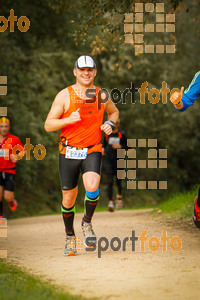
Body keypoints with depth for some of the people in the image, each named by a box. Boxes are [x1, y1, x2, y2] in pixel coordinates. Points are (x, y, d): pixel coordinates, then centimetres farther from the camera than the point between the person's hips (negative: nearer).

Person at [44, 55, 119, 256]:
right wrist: (68, 120, -22)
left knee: (92, 188, -26)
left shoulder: (101, 95, 3)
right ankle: (70, 236, 29)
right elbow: (48, 125, -6)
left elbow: (114, 112, 25)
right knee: (68, 199, 6)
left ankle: (87, 223, 2)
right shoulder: (64, 95, -5)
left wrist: (110, 124, 3)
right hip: (69, 153, 0)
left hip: (92, 151, 1)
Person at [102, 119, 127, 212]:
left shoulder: (121, 134, 0)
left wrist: (120, 146, -15)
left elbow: (127, 146, 3)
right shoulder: (107, 134, 7)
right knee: (110, 182, -11)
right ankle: (110, 202, -15)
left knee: (118, 181, 7)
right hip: (108, 161, 1)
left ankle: (119, 196, 38)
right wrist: (103, 149, 0)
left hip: (118, 161, -1)